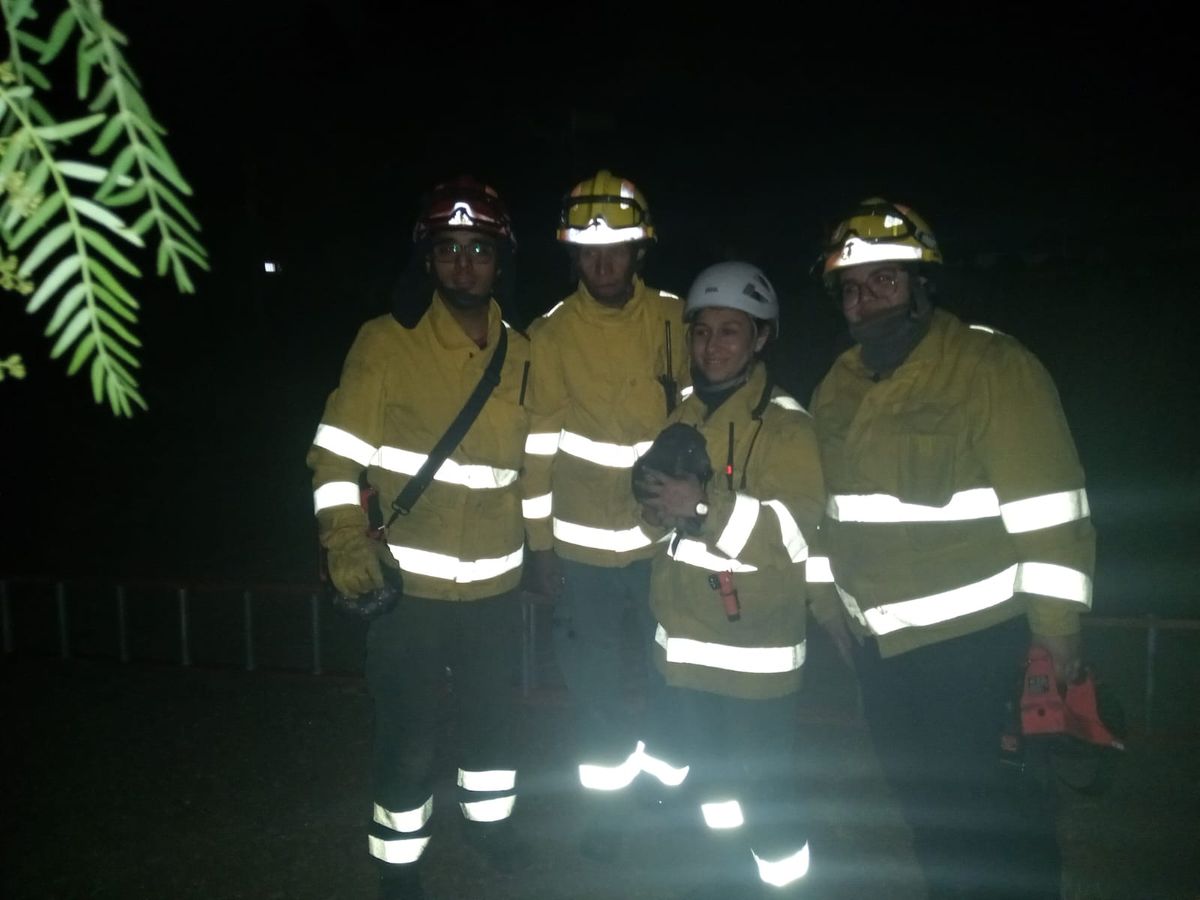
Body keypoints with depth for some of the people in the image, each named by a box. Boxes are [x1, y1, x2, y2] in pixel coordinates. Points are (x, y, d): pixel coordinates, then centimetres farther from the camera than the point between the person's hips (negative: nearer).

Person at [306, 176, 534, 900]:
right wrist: (347, 539, -21)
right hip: (408, 582, -4)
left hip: (497, 583, 4)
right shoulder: (386, 343, -10)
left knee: (494, 711, 21)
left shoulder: (521, 353, 3)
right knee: (409, 733, 8)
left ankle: (490, 815, 49)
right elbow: (337, 451, -9)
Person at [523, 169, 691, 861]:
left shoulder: (674, 318, -3)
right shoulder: (551, 333, -6)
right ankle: (606, 815, 32)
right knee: (598, 689, 11)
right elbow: (539, 442, -4)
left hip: (664, 534, 1)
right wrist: (540, 542, -1)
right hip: (583, 546, -1)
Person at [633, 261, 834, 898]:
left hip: (754, 647, -7)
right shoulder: (682, 415, 10)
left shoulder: (785, 424, -12)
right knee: (703, 769, 22)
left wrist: (705, 505, -31)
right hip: (683, 639, 7)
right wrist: (656, 503, -6)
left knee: (765, 788, 2)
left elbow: (800, 531, -22)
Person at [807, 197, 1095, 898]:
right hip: (882, 644, 7)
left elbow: (1049, 510, -16)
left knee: (993, 815, 7)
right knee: (925, 806, 22)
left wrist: (1057, 630, -15)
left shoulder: (995, 366, -16)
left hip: (977, 638, -7)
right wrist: (836, 607, 18)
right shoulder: (839, 388, 6)